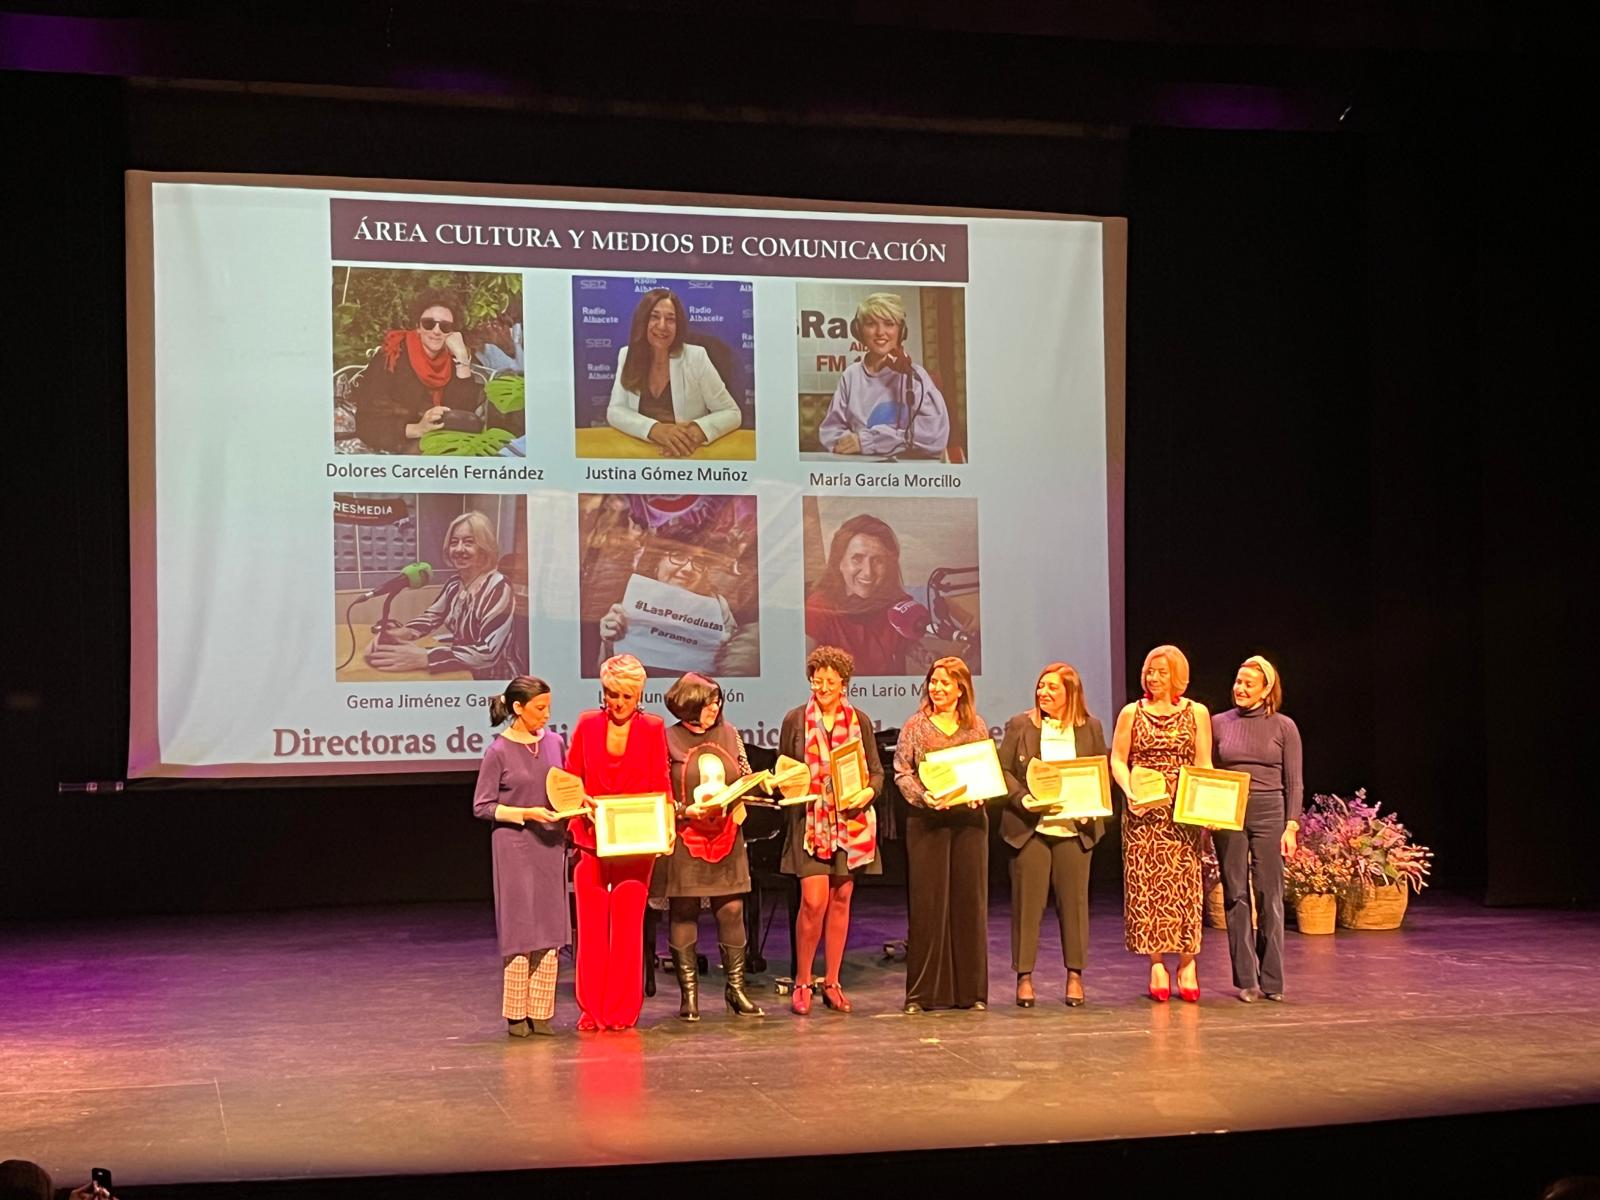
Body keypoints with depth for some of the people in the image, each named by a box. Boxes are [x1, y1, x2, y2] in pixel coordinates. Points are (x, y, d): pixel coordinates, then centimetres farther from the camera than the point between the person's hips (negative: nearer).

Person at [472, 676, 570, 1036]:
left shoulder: (554, 743, 6)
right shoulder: (499, 752, -7)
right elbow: (481, 807, -6)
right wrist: (526, 813, -16)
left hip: (551, 845, 5)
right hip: (515, 846, -5)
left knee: (549, 930, 4)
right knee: (518, 929, -1)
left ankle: (540, 1012, 10)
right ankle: (516, 1014, 8)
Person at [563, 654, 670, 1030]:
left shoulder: (653, 728, 2)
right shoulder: (587, 725, 6)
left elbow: (661, 787, 3)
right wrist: (579, 813, -8)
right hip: (592, 840, 1)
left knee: (627, 925, 1)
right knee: (591, 926, 1)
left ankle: (622, 1010, 9)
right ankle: (592, 1009, 10)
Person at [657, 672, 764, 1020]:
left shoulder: (728, 734, 10)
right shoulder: (669, 740, -3)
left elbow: (746, 779, 17)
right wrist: (686, 811, -18)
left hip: (727, 837, 4)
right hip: (685, 838, -4)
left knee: (732, 910, 2)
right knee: (683, 913, 1)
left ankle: (735, 988, 11)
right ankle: (688, 993, 8)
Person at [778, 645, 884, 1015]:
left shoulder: (860, 721, 7)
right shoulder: (795, 720, 3)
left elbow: (877, 771, 10)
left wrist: (868, 793, -11)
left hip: (851, 821, 2)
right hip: (810, 821, -2)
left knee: (841, 900, 6)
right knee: (814, 901, -11)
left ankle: (832, 983, 15)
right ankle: (802, 983, 3)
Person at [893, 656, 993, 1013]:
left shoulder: (977, 727, 9)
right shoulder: (915, 726, 4)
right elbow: (902, 773, 0)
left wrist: (978, 793, -11)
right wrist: (924, 796, -17)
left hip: (970, 819, 2)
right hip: (926, 822, -2)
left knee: (969, 901, 4)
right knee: (926, 903, -2)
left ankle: (971, 989, 11)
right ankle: (923, 991, 3)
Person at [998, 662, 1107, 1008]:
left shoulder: (1090, 728, 7)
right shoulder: (1019, 725, 4)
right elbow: (1002, 770, 2)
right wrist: (1022, 799, -14)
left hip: (1074, 827, 1)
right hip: (1029, 827, -1)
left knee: (1074, 900, 4)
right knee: (1027, 901, 1)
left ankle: (1075, 974, 14)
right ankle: (1024, 975, 8)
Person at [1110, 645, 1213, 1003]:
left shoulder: (1196, 713, 8)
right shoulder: (1132, 713, 8)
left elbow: (1205, 765, 7)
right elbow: (1117, 759, 7)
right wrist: (1129, 791, -10)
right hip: (1143, 812, 1)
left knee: (1185, 882, -4)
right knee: (1145, 883, -3)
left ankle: (1186, 964, 2)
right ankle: (1156, 965, 2)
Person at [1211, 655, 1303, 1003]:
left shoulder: (1283, 727, 4)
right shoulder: (1219, 723, 8)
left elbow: (1294, 783, 3)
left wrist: (1291, 826, -5)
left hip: (1269, 814, -1)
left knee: (1270, 896, -1)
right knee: (1236, 896, 1)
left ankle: (1272, 980, 7)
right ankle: (1246, 980, 6)